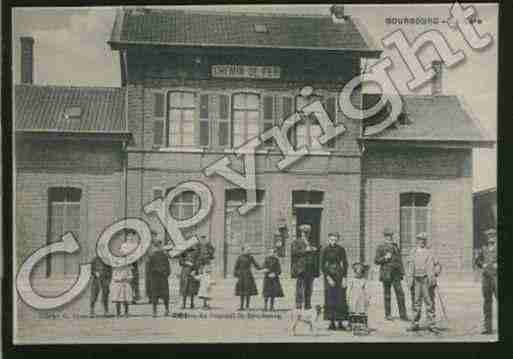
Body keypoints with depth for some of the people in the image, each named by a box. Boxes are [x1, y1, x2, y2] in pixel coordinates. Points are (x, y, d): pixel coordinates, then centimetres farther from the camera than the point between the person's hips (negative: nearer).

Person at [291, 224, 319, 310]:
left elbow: (314, 255, 28)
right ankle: (298, 303, -11)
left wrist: (316, 250, 8)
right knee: (300, 286, -11)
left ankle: (308, 304, 4)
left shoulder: (310, 243, 23)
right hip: (301, 268, -6)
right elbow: (294, 252, -11)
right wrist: (305, 250, -15)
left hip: (310, 268, 6)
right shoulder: (296, 242, 5)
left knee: (309, 287, 2)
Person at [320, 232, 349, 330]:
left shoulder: (341, 249, 2)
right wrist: (328, 278, -11)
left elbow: (345, 264, 3)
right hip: (329, 275, -1)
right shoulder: (325, 250, -1)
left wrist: (344, 278, -5)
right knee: (330, 299, -2)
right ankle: (332, 323, 2)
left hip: (339, 275, 1)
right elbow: (322, 265, -3)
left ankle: (340, 322, 4)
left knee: (340, 299, -2)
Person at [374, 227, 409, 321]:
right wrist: (385, 258, -18)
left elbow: (399, 260, 19)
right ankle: (388, 314, 11)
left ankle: (403, 315, -1)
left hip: (396, 274, 4)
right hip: (386, 273, -4)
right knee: (387, 295, 2)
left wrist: (402, 271, 11)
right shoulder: (380, 247, 1)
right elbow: (376, 261, -2)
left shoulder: (395, 246, 15)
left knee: (400, 293, -3)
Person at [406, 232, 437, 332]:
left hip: (426, 279, -2)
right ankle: (415, 324, 12)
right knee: (417, 301, 6)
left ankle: (431, 324, 2)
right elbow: (410, 266, 9)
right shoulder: (413, 252, 10)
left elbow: (431, 266, -3)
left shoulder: (429, 252, 4)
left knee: (429, 301, -2)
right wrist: (410, 279, 2)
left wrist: (431, 279, -12)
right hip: (416, 279, 2)